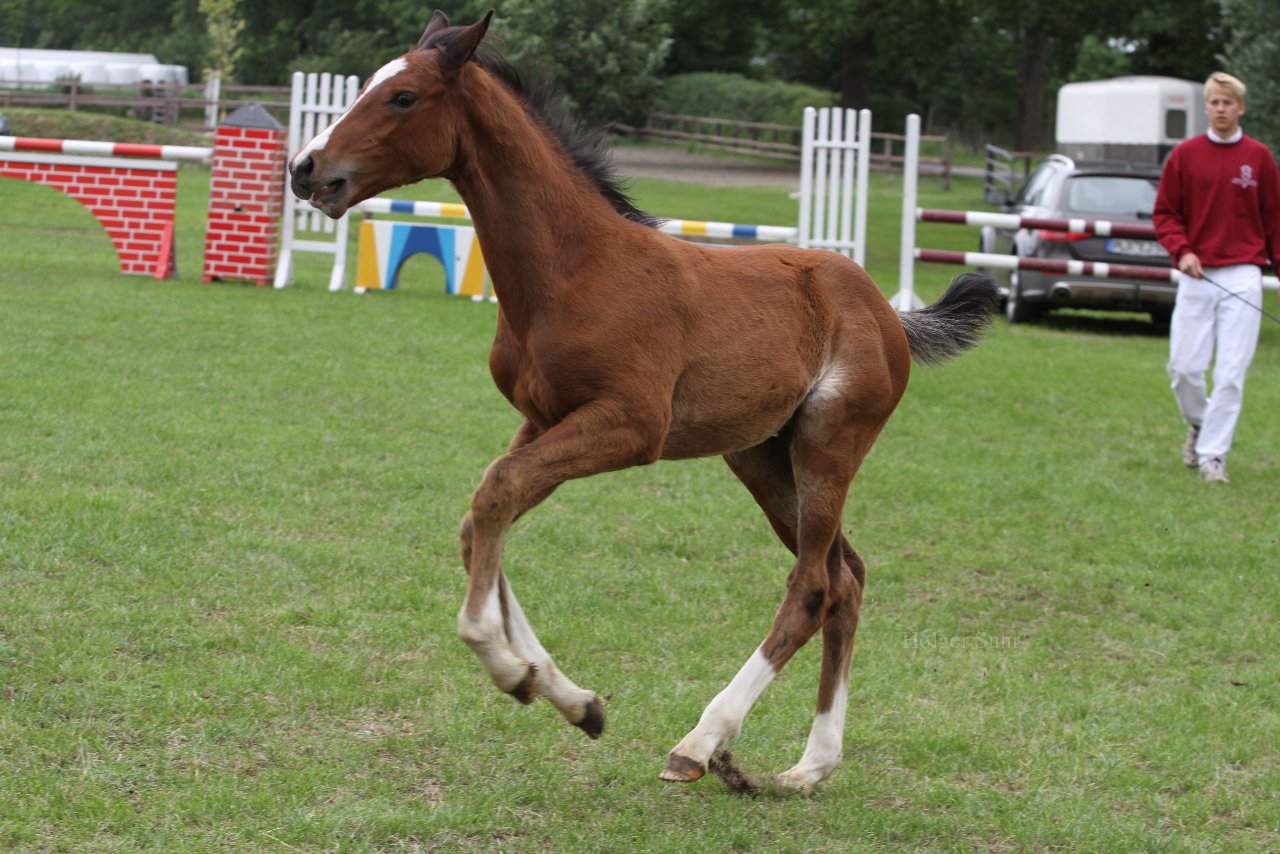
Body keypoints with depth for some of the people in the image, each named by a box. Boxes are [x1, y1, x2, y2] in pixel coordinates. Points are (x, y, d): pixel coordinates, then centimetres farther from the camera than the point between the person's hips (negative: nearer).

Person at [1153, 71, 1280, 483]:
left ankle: (1213, 455, 3)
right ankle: (1198, 424, 28)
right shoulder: (1185, 155, 5)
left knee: (1231, 374, -5)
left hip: (1242, 276, -1)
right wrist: (1181, 250, -8)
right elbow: (1165, 213, 8)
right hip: (1197, 275, 1)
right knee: (1184, 367, -1)